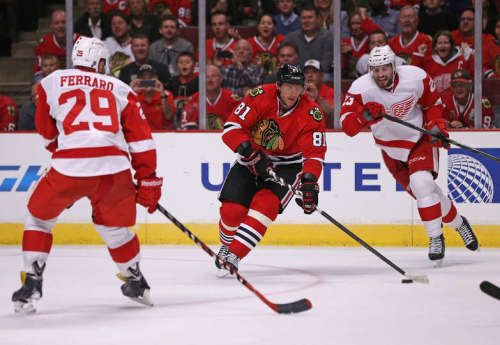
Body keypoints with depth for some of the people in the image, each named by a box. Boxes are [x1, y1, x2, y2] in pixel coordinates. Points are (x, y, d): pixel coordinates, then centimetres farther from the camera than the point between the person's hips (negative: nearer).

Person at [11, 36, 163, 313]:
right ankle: (137, 284, 35)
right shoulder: (119, 89, 21)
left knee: (39, 217, 20)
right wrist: (148, 180, 18)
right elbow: (140, 137, 15)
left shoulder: (52, 82, 19)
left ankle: (31, 284, 11)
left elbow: (46, 131, 28)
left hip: (70, 166, -2)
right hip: (115, 167, 2)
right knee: (113, 225, 27)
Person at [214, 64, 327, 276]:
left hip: (288, 165, -1)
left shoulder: (311, 114, -18)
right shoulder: (260, 97, -19)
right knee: (232, 209, -10)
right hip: (252, 160, 1)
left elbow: (315, 154, -18)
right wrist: (252, 153, -32)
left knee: (266, 203, -26)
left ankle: (233, 256, -23)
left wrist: (309, 182, -35)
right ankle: (226, 246, 23)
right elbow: (231, 128, -20)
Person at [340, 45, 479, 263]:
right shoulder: (361, 88, -20)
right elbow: (347, 126, -27)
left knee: (422, 184, -24)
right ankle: (457, 222, 30)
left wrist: (435, 124, -11)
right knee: (424, 191, 4)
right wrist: (365, 115, -45)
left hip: (420, 139, -2)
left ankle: (436, 237, -10)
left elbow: (432, 102, 3)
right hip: (391, 149, 2)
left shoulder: (416, 77, -18)